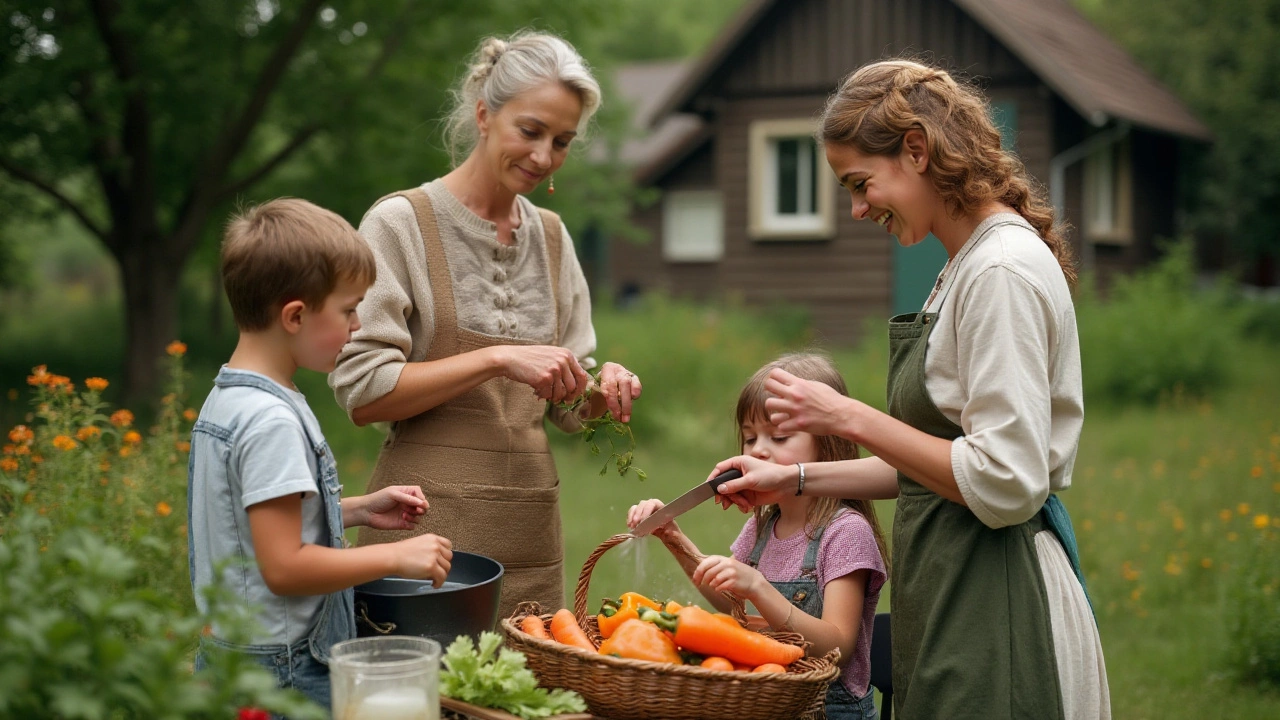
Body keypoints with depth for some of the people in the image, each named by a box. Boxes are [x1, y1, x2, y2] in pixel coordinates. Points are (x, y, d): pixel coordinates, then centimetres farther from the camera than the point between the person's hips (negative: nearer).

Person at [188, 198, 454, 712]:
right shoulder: (272, 420, -21)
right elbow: (284, 566, -24)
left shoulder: (226, 400, 9)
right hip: (284, 670, -10)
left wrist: (358, 511, 11)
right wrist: (398, 557, -17)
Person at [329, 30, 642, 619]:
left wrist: (602, 392, -6)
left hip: (529, 536, 5)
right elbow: (361, 391, -12)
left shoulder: (551, 236, 13)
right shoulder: (400, 223, -4)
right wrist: (497, 358, -17)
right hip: (427, 526, -5)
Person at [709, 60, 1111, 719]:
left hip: (994, 619, -10)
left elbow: (1004, 485, -21)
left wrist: (851, 419, -14)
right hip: (955, 593, 10)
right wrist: (794, 479, 17)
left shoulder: (1003, 271, -16)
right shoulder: (967, 267, 15)